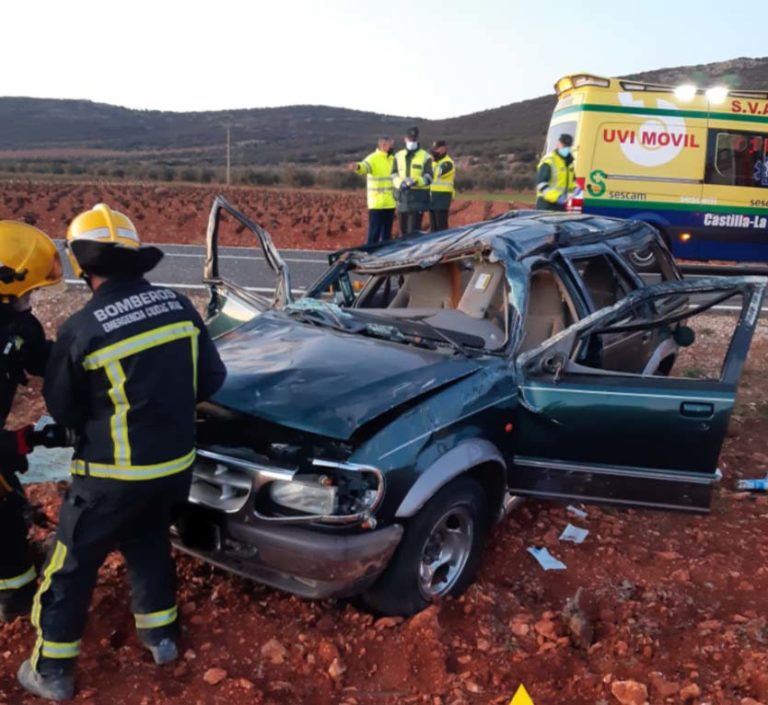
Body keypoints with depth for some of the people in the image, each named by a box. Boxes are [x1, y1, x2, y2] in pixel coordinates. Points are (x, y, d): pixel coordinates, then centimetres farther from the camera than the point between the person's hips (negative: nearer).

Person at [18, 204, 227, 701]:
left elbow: (61, 409, -4)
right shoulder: (179, 305, -7)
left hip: (115, 472, -4)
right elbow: (212, 379, 2)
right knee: (150, 544, 28)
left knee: (73, 566, 15)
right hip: (176, 462, 5)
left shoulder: (82, 329, -18)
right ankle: (161, 635, 41)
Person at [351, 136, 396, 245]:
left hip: (390, 203, 7)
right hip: (377, 204, -7)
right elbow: (365, 166, -32)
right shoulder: (373, 158, -10)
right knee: (375, 231, -6)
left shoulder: (392, 159, 15)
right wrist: (358, 166, -54)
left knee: (387, 232, 13)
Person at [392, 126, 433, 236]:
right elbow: (394, 175, 9)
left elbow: (428, 178, -6)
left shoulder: (425, 156, 0)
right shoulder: (398, 156, 12)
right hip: (402, 198, 4)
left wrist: (415, 181, -26)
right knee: (403, 229, 12)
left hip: (418, 198, -4)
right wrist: (400, 183, -13)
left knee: (413, 230, -10)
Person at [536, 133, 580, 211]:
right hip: (546, 202, -8)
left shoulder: (569, 160, 13)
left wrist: (575, 188, 4)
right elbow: (541, 183, -21)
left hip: (560, 203, 8)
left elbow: (571, 180, 27)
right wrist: (556, 197, -30)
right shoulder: (549, 161, -14)